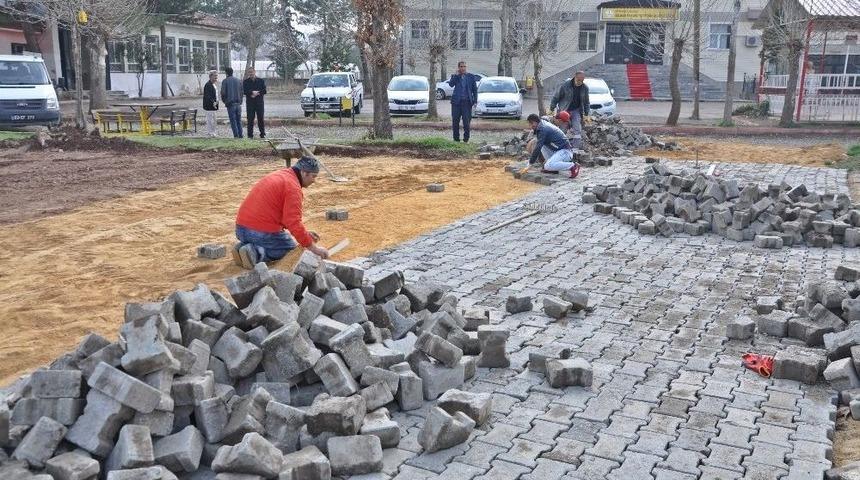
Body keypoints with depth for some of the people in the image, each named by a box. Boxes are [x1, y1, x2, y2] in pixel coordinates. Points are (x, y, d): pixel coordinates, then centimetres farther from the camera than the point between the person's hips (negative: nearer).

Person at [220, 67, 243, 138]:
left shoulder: (225, 81, -4)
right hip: (238, 103, 4)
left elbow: (223, 92, -6)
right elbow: (242, 91, 8)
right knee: (239, 120, 9)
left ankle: (236, 135, -5)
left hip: (230, 103, -4)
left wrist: (223, 100, 10)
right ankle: (240, 135, 6)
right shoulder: (238, 80, 8)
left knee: (233, 120, 0)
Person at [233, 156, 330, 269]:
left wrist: (305, 232, 21)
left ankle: (243, 246, 7)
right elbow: (294, 223, -19)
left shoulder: (279, 175, 17)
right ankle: (257, 253, -9)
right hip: (263, 232, -8)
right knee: (291, 248, 13)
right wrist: (313, 247, -13)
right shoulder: (293, 187, -13)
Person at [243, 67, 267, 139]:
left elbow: (264, 91, 0)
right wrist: (252, 92, -18)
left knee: (260, 118, 0)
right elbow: (244, 91, -5)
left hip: (259, 102, 0)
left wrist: (256, 93, -12)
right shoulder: (246, 82, 7)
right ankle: (250, 135, 4)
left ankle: (262, 134, 8)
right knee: (250, 119, -1)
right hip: (249, 102, 0)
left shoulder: (261, 81, 8)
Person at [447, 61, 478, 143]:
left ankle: (466, 139, 6)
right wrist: (457, 74, -12)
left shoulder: (471, 77, 8)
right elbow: (451, 84, -11)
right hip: (456, 102, 1)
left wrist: (475, 101, 0)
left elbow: (475, 90, 9)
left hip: (467, 102, -1)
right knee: (455, 121, 4)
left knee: (466, 122, -4)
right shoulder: (455, 77, 8)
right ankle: (456, 139, 13)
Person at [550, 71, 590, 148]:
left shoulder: (585, 88, -2)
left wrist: (586, 114, 8)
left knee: (577, 130, -9)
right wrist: (551, 109, -5)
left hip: (576, 111, 2)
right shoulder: (565, 86, -14)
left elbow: (586, 103, 10)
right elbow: (556, 98, -5)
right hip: (564, 111, -2)